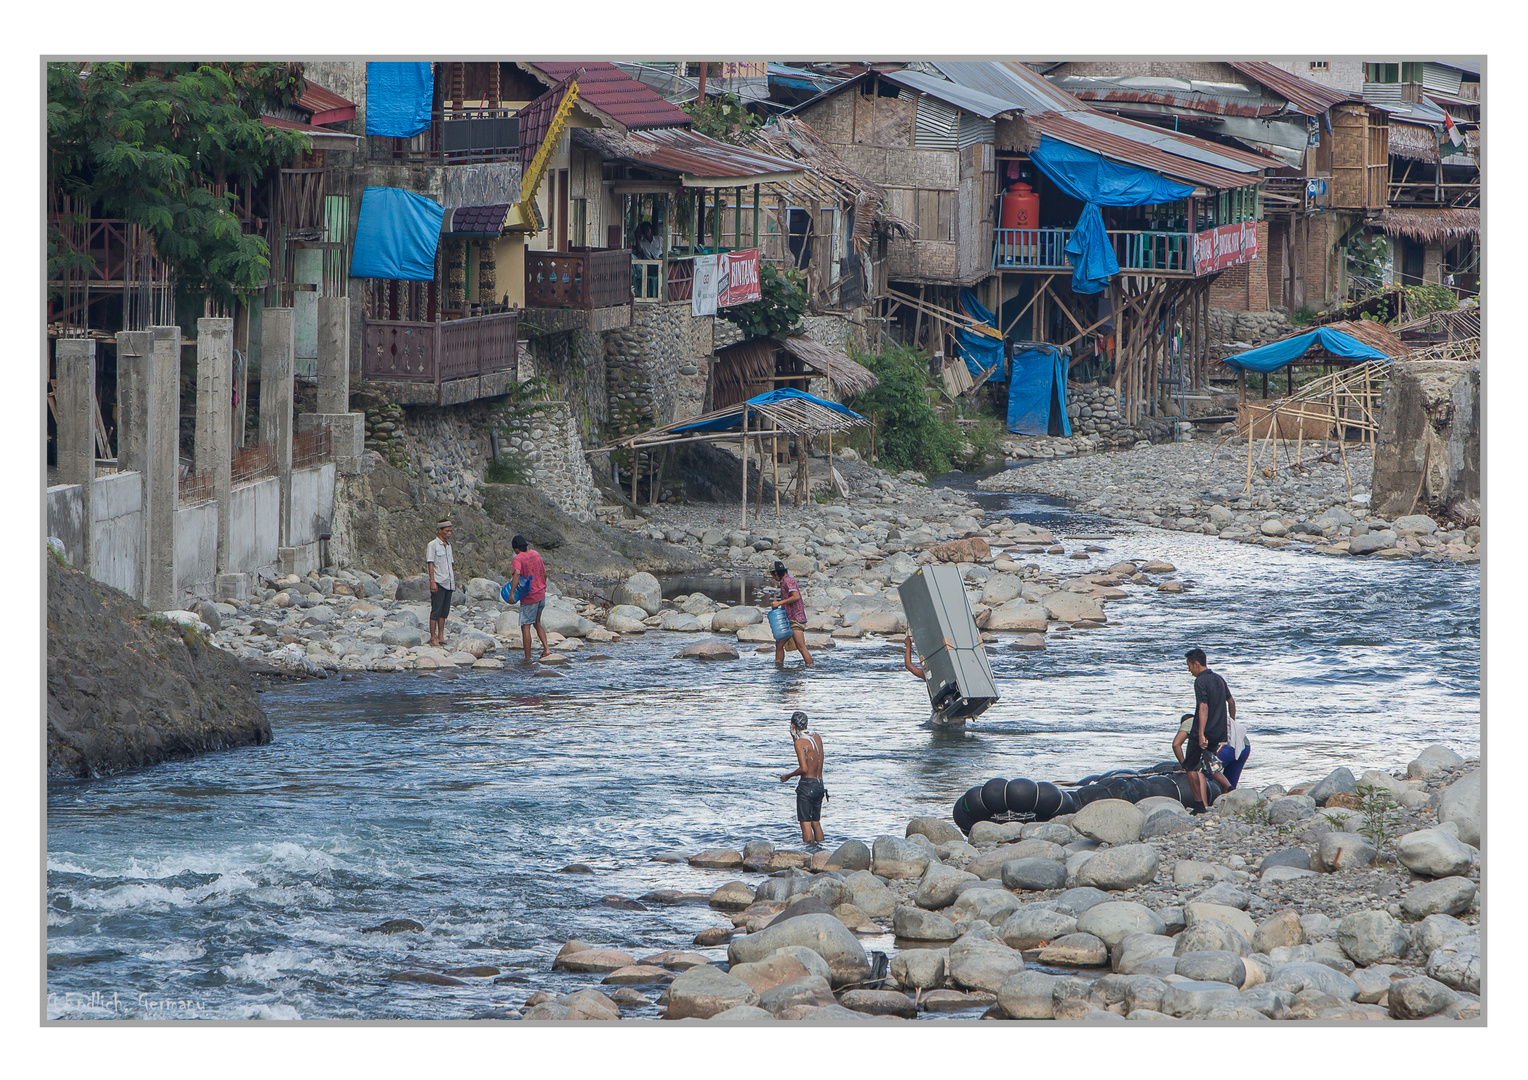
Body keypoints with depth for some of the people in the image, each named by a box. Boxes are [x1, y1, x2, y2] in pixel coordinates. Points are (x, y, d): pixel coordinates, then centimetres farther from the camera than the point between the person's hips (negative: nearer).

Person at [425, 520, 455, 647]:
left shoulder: (448, 546, 15)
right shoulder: (433, 545, -7)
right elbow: (430, 564, -11)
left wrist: (453, 580, 18)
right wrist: (432, 582, -17)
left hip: (448, 583, 7)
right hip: (438, 583, -7)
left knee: (444, 612, 8)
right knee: (436, 611, -6)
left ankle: (441, 637, 12)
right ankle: (433, 638, -5)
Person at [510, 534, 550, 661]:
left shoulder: (518, 558, -13)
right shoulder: (536, 554, 8)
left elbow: (517, 573, -30)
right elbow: (544, 573, 15)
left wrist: (512, 593, -31)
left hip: (529, 597, -7)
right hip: (541, 594, 7)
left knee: (525, 627, -1)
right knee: (537, 622, 24)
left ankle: (528, 657, -1)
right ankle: (546, 648, 10)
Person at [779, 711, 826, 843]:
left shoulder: (799, 742, -14)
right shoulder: (817, 737, 8)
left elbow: (804, 769, -21)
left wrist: (788, 776, -4)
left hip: (807, 784, -8)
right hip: (820, 784, 8)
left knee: (805, 823, -4)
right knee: (816, 822, 16)